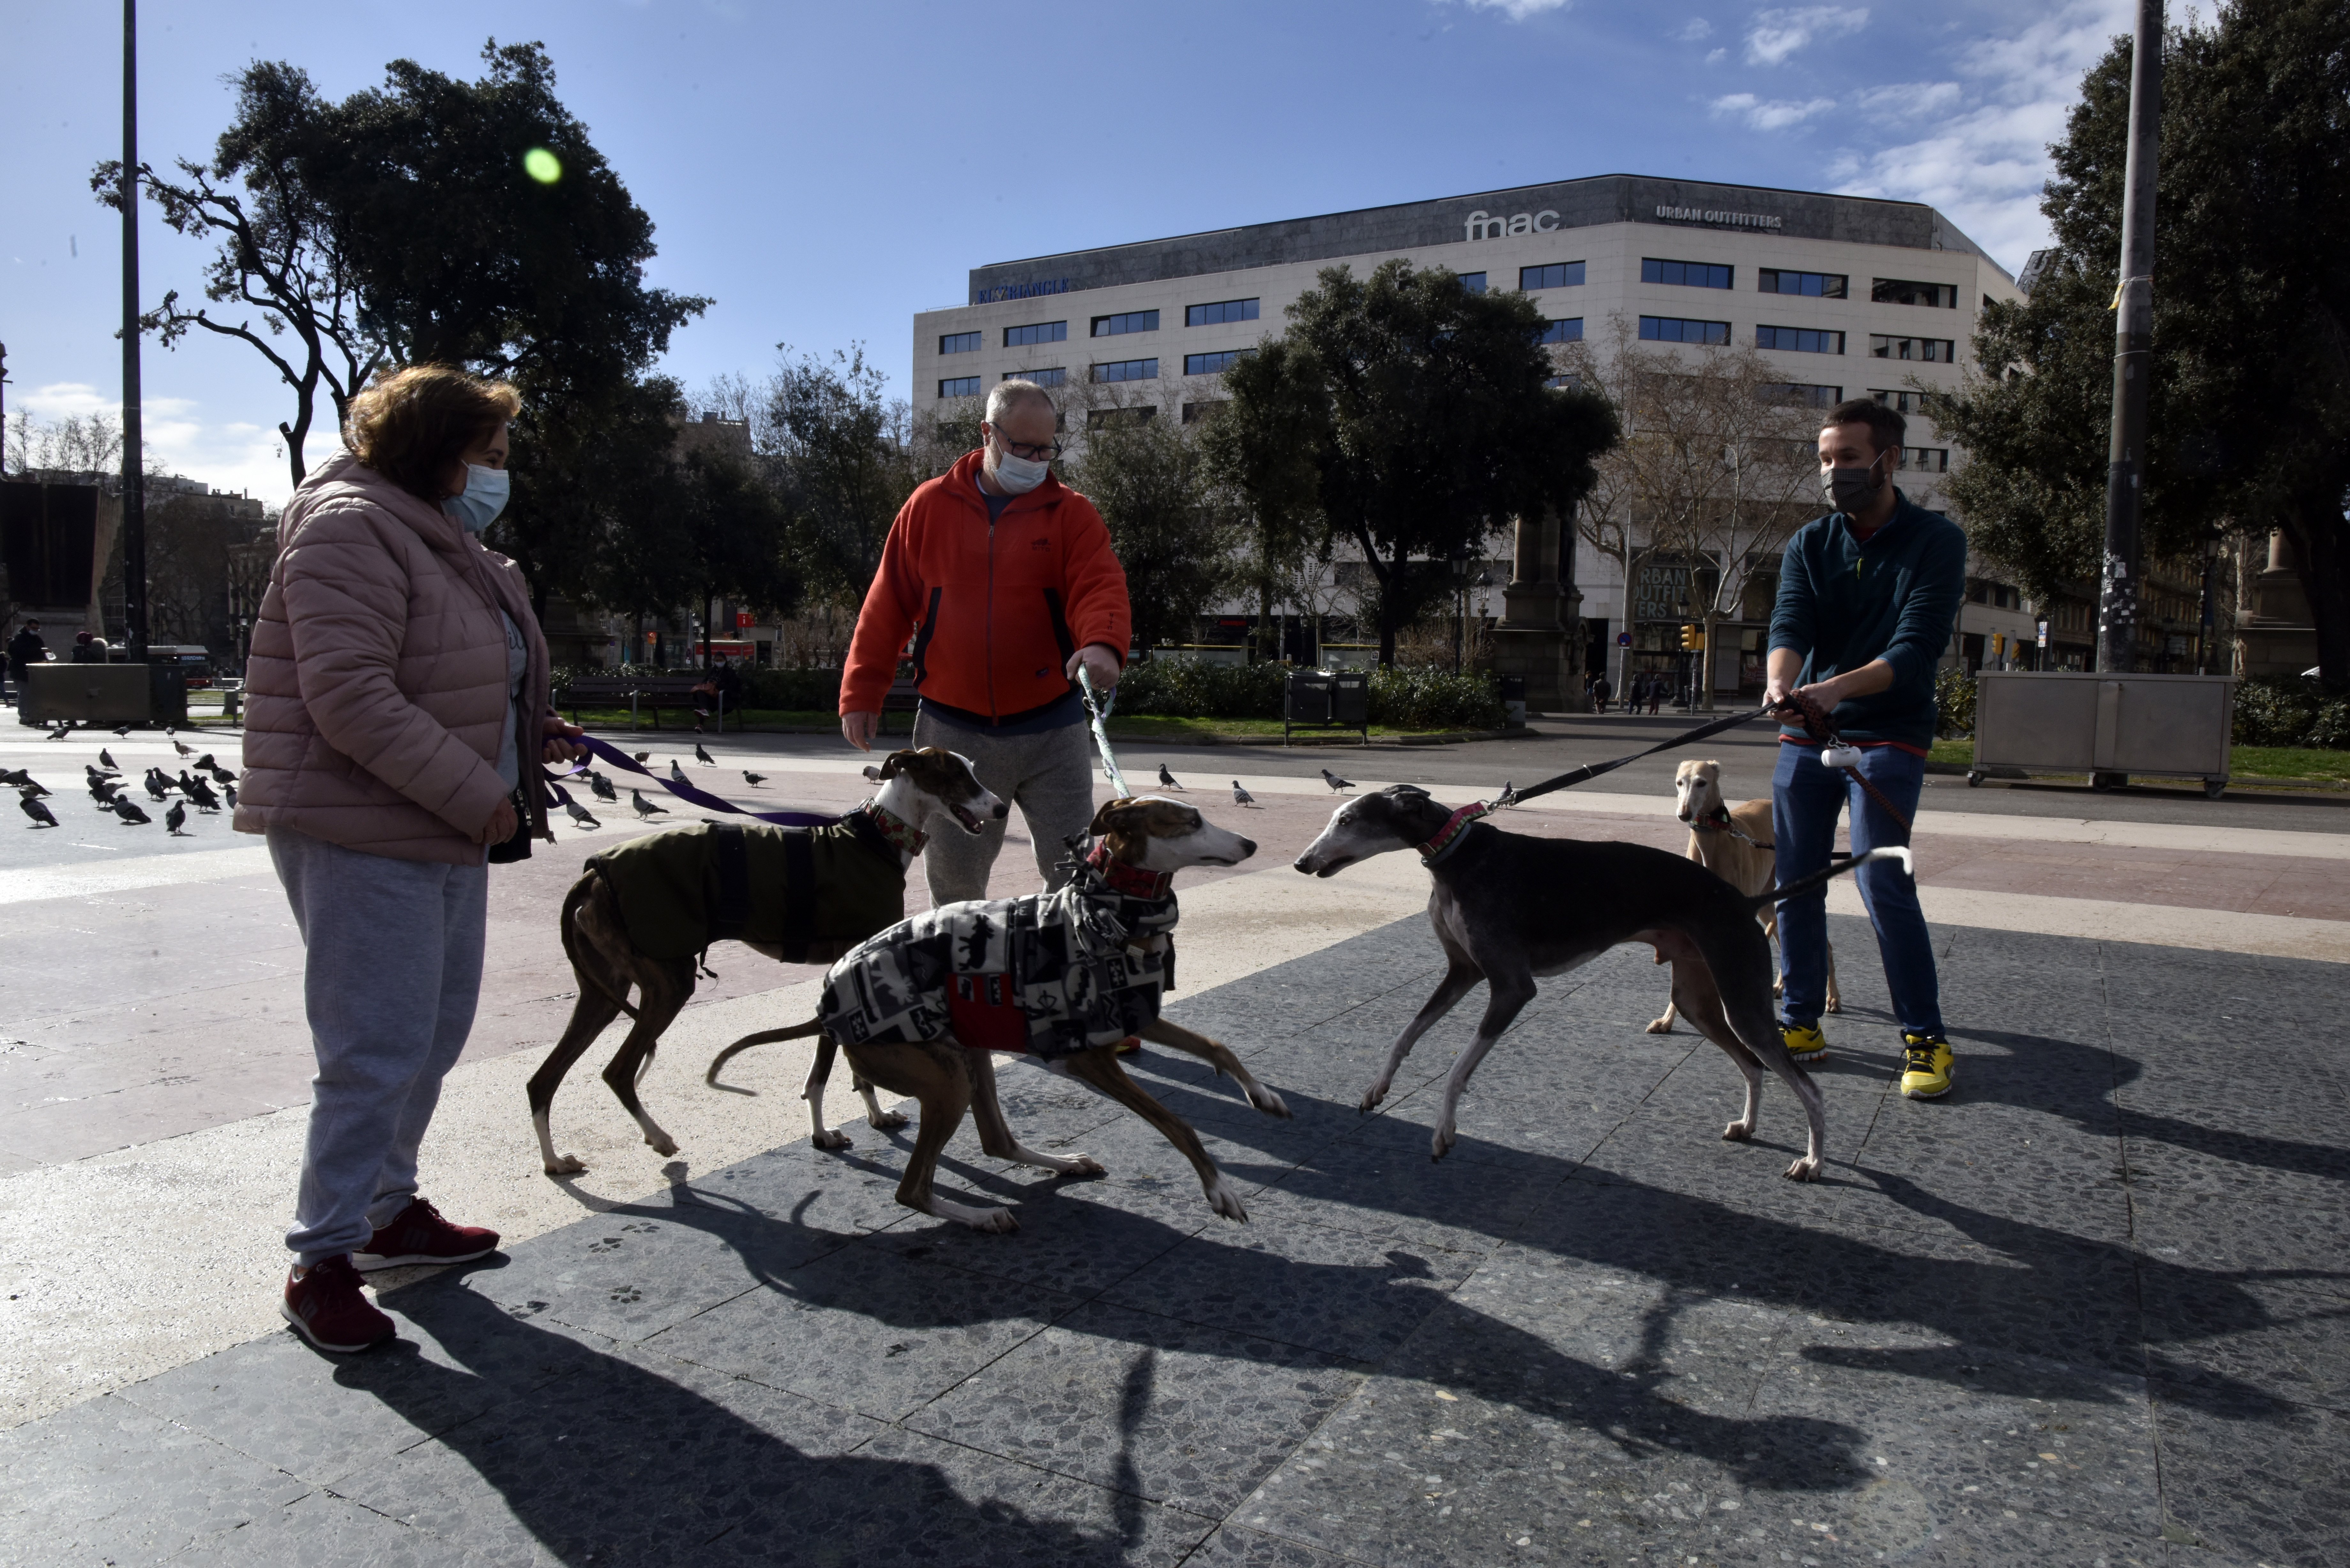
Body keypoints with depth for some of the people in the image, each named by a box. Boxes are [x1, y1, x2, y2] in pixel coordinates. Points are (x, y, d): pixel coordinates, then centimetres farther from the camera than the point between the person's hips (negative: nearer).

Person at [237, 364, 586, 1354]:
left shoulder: (446, 540, 18)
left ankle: (391, 1212, 31)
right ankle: (322, 1264, 5)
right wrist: (480, 794, -22)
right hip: (364, 839, -10)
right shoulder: (352, 528, -14)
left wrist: (527, 734, 8)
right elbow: (351, 697, -24)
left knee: (434, 1038, 16)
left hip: (447, 835, 10)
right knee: (377, 1050, -7)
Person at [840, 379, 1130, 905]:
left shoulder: (1071, 513, 2)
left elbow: (1101, 586, -12)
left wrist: (1103, 643, -35)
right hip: (952, 731, 1)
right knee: (953, 878, 10)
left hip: (1051, 728, -1)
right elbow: (887, 606, 7)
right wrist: (860, 694, 4)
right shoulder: (929, 507, 5)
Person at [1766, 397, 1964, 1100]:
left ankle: (1926, 1038, -2)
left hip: (1889, 737, -4)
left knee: (1884, 882, -13)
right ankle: (1801, 1022, 19)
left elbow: (1916, 645, -17)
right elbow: (1790, 625, -10)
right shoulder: (1809, 544, 6)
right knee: (1796, 882, 6)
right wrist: (1781, 682, -33)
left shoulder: (1936, 541, -5)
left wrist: (1839, 687, -34)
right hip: (1805, 735, 4)